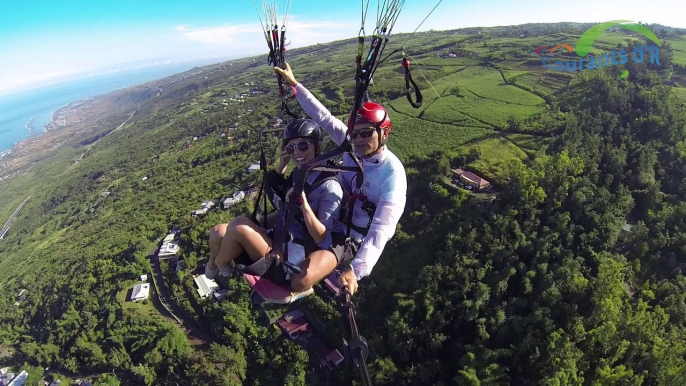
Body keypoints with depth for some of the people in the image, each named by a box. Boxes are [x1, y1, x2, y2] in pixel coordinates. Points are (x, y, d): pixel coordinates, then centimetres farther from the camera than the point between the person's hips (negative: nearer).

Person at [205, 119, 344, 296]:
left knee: (240, 225, -21)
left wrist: (304, 204, -32)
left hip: (293, 261, -7)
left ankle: (214, 265, 7)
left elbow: (324, 241, -17)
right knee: (218, 232, -8)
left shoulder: (329, 186, -15)